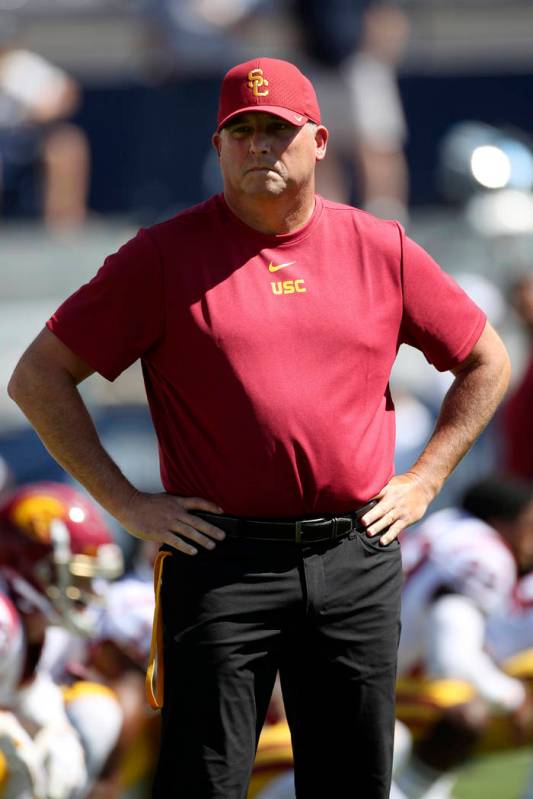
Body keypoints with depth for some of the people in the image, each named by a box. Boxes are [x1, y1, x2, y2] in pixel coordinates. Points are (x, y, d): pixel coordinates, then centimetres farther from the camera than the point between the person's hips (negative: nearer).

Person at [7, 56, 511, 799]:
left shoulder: (381, 249, 8)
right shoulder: (165, 255, 0)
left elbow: (486, 363, 20)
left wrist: (424, 480, 9)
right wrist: (126, 503, -4)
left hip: (359, 562, 3)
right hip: (222, 562, -3)